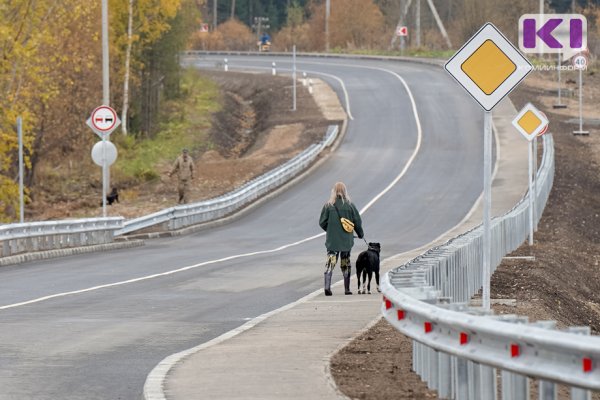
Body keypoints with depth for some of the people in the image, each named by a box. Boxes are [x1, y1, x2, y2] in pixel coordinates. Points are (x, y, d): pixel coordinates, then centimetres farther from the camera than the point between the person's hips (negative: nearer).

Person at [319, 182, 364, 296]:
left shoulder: (328, 205, -5)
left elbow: (322, 222, -2)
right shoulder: (350, 205, -4)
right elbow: (357, 221, 1)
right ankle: (347, 289, 17)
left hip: (332, 240, -1)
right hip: (346, 240, 1)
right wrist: (360, 234, 19)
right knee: (346, 264, 13)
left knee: (330, 263, -2)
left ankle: (327, 286, -20)